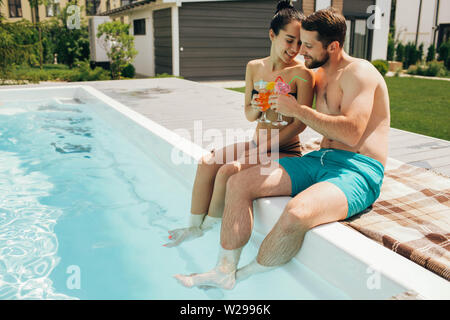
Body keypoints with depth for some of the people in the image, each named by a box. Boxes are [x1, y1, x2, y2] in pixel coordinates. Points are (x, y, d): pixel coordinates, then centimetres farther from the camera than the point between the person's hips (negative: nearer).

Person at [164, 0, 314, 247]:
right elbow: (249, 115, 11)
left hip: (285, 152, -6)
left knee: (228, 171, -24)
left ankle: (207, 227, 0)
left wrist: (261, 150, -16)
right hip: (256, 143, 6)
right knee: (207, 163, -12)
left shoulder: (302, 73, -11)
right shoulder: (254, 68, 5)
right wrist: (255, 108, -15)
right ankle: (194, 227, 2)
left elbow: (300, 123, -14)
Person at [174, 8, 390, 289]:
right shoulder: (320, 75, 18)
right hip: (319, 160, 9)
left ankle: (243, 277, -9)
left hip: (358, 171, -8)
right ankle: (224, 271, -5)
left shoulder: (358, 72, -8)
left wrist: (299, 110, -17)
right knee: (239, 183, -6)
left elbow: (352, 134, -22)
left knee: (296, 214, -37)